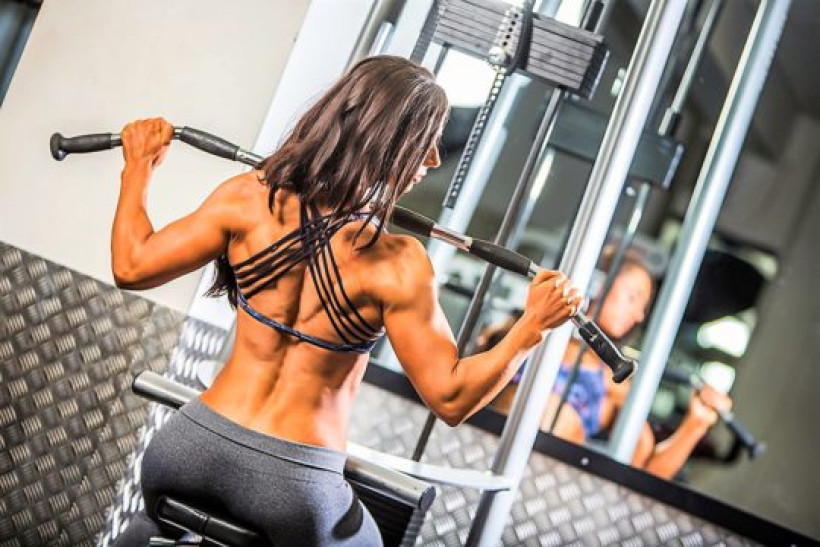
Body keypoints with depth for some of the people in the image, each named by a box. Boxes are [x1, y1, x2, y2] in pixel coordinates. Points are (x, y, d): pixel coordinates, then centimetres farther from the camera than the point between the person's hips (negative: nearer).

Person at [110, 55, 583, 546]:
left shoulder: (250, 199, -8)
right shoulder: (396, 264, -17)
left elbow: (132, 266, 1)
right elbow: (451, 399, -12)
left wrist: (139, 166, 15)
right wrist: (533, 325, -4)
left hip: (193, 445, 4)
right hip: (294, 481, -3)